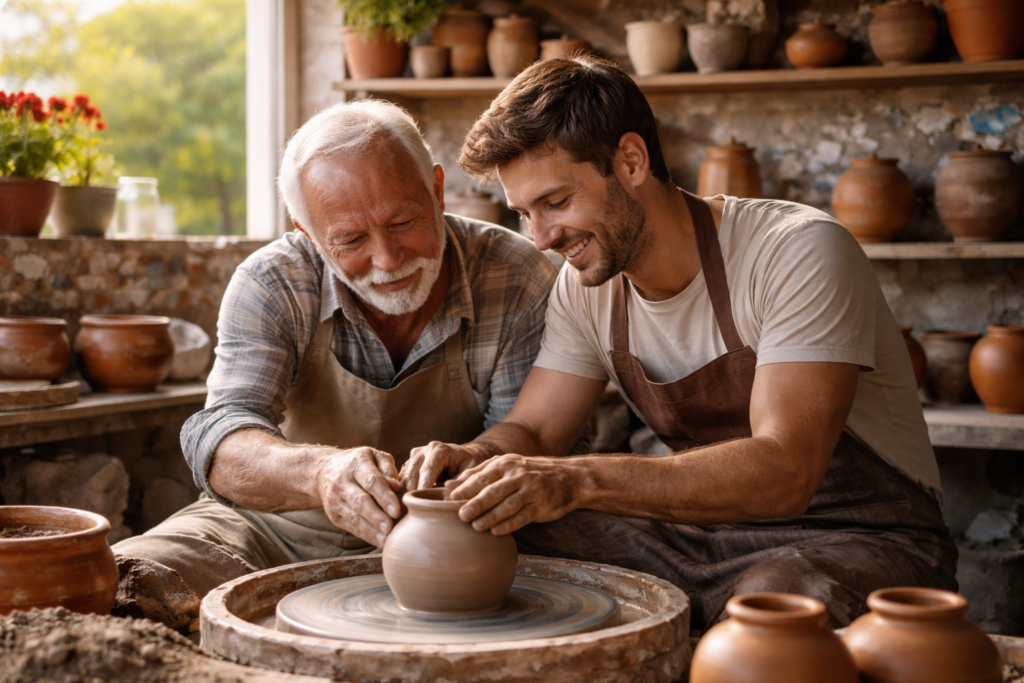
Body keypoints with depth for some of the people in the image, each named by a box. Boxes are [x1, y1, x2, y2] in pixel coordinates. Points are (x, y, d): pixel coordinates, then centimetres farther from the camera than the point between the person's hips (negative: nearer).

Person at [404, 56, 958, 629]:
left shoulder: (801, 252, -21)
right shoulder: (586, 285, 1)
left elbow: (784, 472, -31)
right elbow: (531, 431, 6)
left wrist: (580, 481, -40)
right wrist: (473, 456, -19)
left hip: (862, 538, -5)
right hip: (712, 531, 6)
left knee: (776, 599, -41)